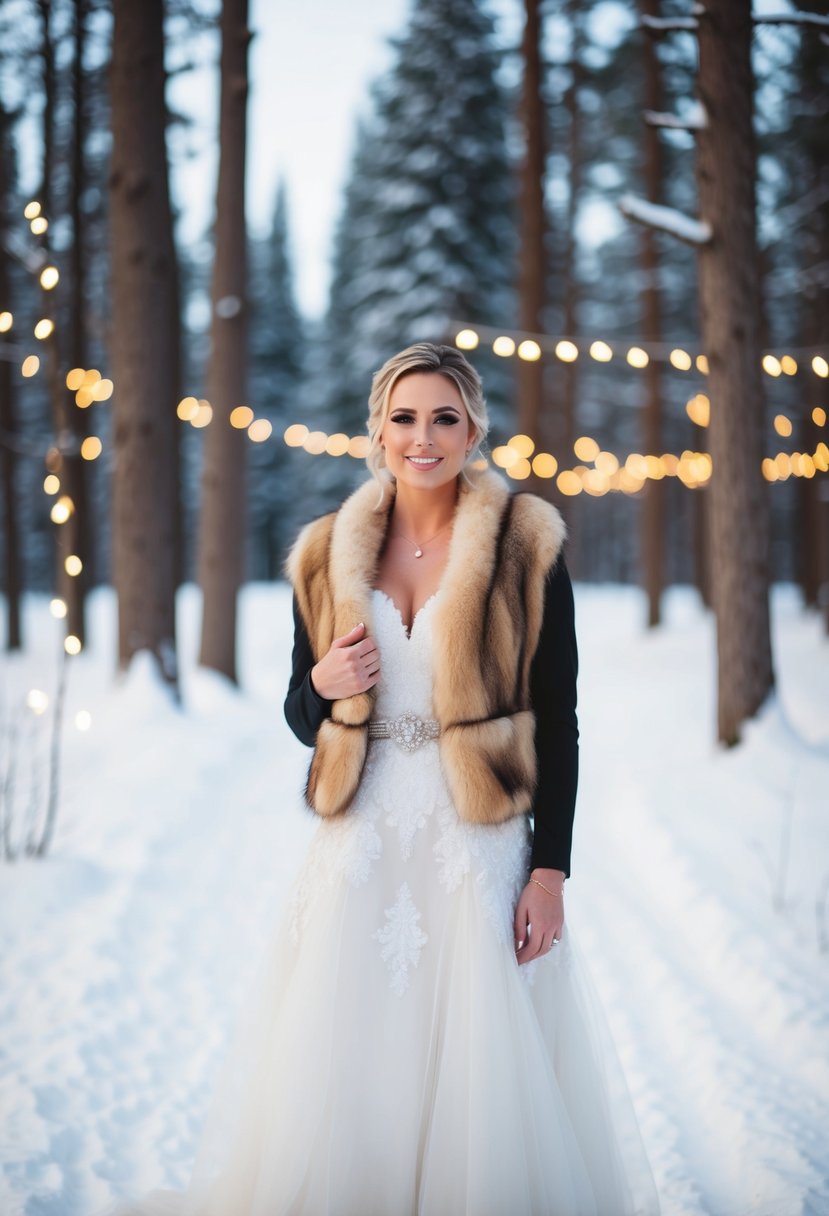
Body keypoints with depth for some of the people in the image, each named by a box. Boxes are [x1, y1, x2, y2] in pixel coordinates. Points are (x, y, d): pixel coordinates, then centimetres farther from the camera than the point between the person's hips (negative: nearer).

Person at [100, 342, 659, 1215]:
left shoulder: (526, 547, -2)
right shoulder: (328, 554, 7)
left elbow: (557, 723, -1)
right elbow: (301, 720, 14)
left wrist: (551, 870, -7)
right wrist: (323, 684, -9)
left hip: (481, 849, -2)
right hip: (362, 850, 3)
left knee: (479, 1081, 1)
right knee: (344, 1085, 3)